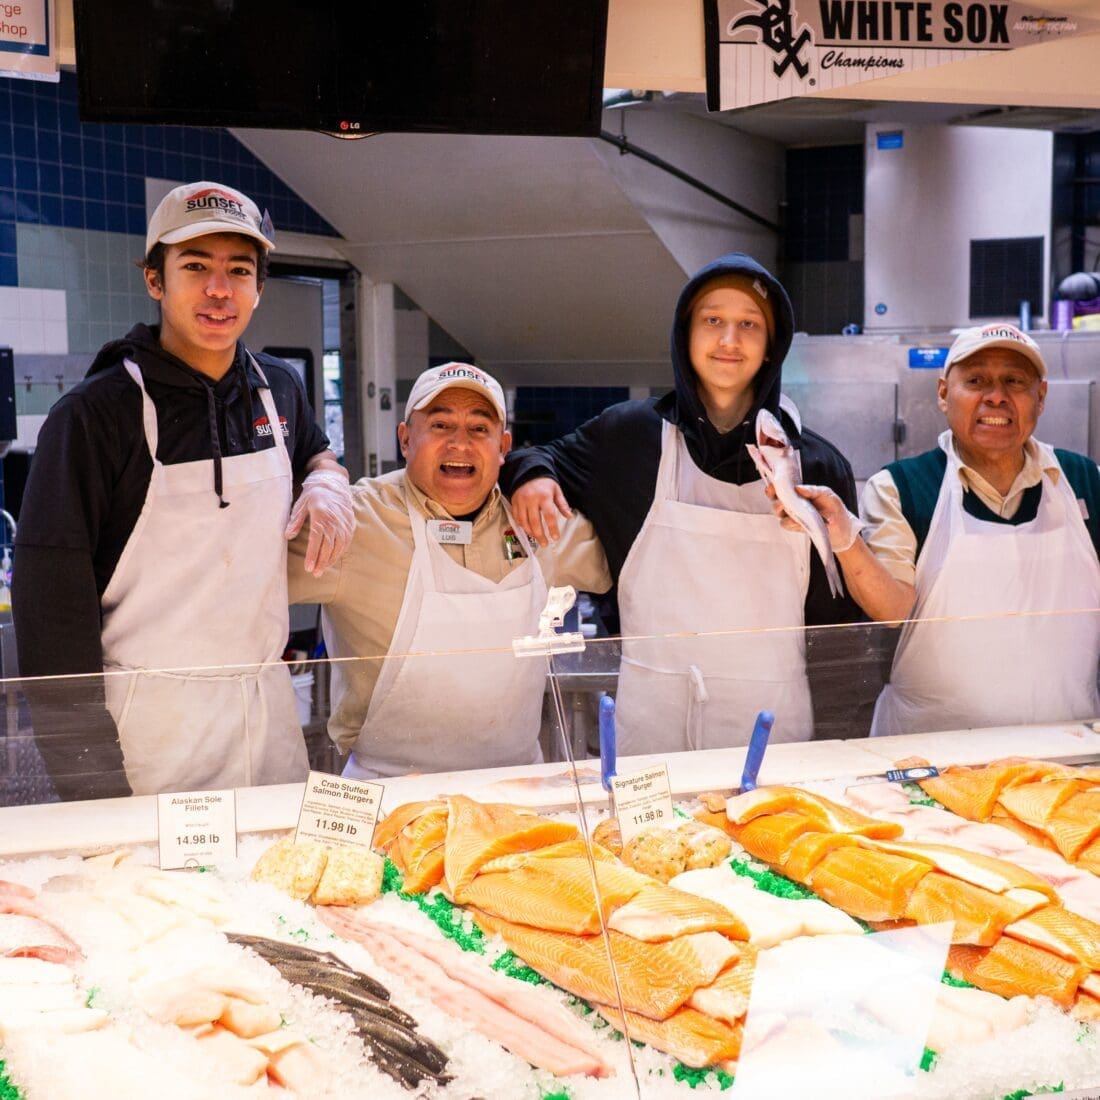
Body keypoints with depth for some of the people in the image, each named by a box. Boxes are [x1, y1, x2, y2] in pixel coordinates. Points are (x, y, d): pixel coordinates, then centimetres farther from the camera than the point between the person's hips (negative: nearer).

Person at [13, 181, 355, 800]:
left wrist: (328, 479, 4)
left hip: (269, 706, 5)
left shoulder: (279, 389, 6)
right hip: (150, 728, -5)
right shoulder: (93, 415, -10)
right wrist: (93, 785, -17)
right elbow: (53, 610, -13)